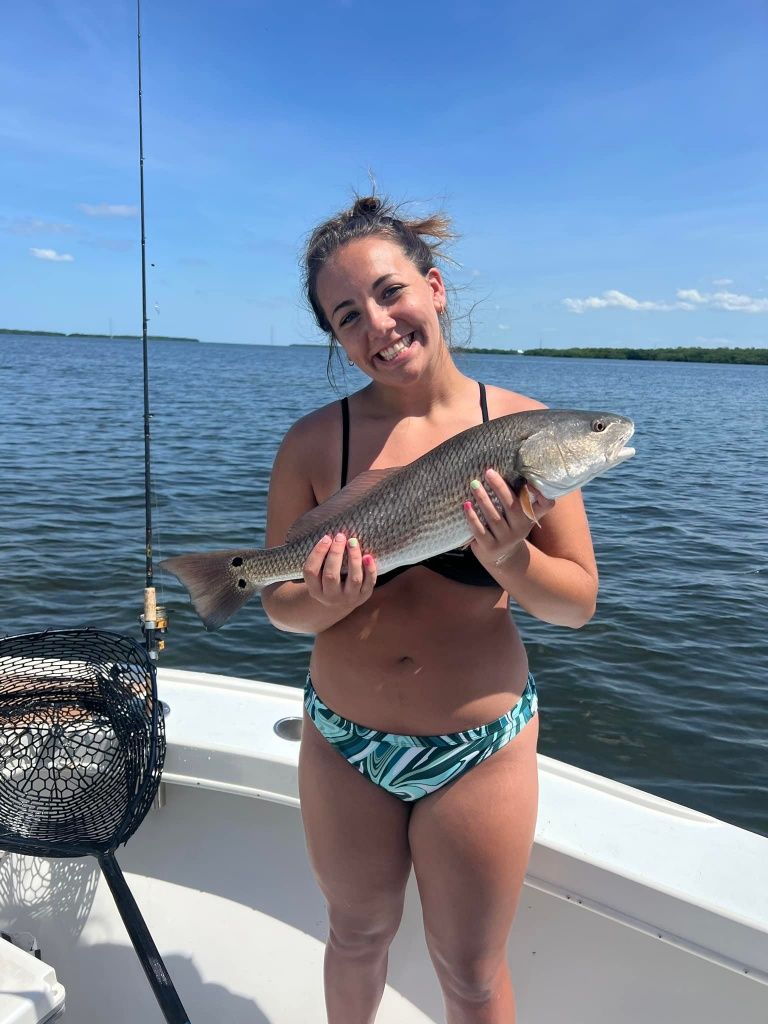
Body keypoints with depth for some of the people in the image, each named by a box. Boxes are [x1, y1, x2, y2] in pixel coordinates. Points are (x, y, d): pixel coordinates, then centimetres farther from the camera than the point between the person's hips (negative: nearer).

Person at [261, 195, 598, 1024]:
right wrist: (328, 601, -24)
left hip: (481, 752, -1)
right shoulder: (313, 443, -10)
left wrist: (509, 559, -26)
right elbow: (279, 605, -3)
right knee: (357, 937, 28)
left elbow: (579, 602, -7)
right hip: (342, 745, 2)